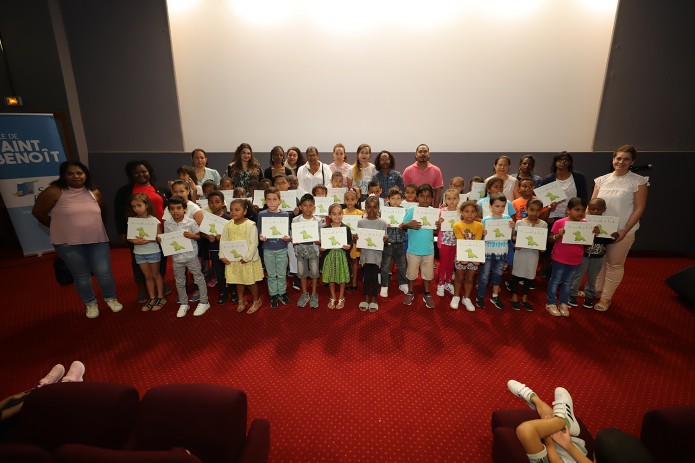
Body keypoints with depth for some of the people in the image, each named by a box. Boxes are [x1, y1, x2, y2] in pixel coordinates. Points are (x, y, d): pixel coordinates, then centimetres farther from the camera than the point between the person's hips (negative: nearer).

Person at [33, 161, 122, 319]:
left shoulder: (94, 192, 2)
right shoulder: (54, 192, -9)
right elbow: (38, 212, 1)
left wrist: (92, 227, 12)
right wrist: (61, 227, 5)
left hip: (98, 240, 2)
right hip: (68, 243, -2)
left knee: (104, 272, 3)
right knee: (81, 276, 10)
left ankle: (111, 298, 26)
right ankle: (90, 303, 28)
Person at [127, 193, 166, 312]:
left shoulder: (154, 220, -11)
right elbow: (129, 237, 2)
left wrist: (147, 240, -26)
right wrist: (135, 241, -18)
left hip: (153, 252, -4)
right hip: (139, 253, 4)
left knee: (156, 274, 10)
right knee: (147, 276, 14)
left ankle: (160, 297, 22)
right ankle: (152, 298, 25)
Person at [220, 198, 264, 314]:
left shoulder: (251, 225, -16)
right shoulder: (228, 225, 0)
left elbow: (254, 243, -17)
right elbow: (223, 241, 5)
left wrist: (247, 257, -20)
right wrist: (222, 256, -3)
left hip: (248, 259, -5)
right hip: (233, 259, 5)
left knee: (251, 281, 7)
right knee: (238, 280, 17)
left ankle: (257, 301, 28)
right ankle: (241, 301, 37)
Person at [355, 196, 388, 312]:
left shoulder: (382, 223, -1)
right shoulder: (361, 222, 1)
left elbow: (385, 240, 1)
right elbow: (358, 240, 4)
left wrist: (385, 240, -20)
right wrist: (355, 239, -18)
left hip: (376, 254, -1)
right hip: (365, 253, 1)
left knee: (374, 277, 4)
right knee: (366, 277, 8)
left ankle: (374, 299, 22)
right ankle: (366, 298, 24)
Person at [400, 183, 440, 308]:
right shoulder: (411, 211, -11)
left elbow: (435, 231, 5)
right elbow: (401, 227, -11)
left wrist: (438, 226, -16)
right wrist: (408, 225, -31)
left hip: (429, 250, 2)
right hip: (413, 250, -2)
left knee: (428, 274, 16)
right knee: (411, 273, 14)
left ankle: (427, 294, 34)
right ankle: (410, 293, 34)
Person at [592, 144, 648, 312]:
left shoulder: (638, 181, -5)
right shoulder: (601, 180, 4)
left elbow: (639, 208, -7)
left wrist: (625, 231, -14)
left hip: (622, 232, -3)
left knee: (615, 265, 8)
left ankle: (606, 297, 21)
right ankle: (596, 290, 29)